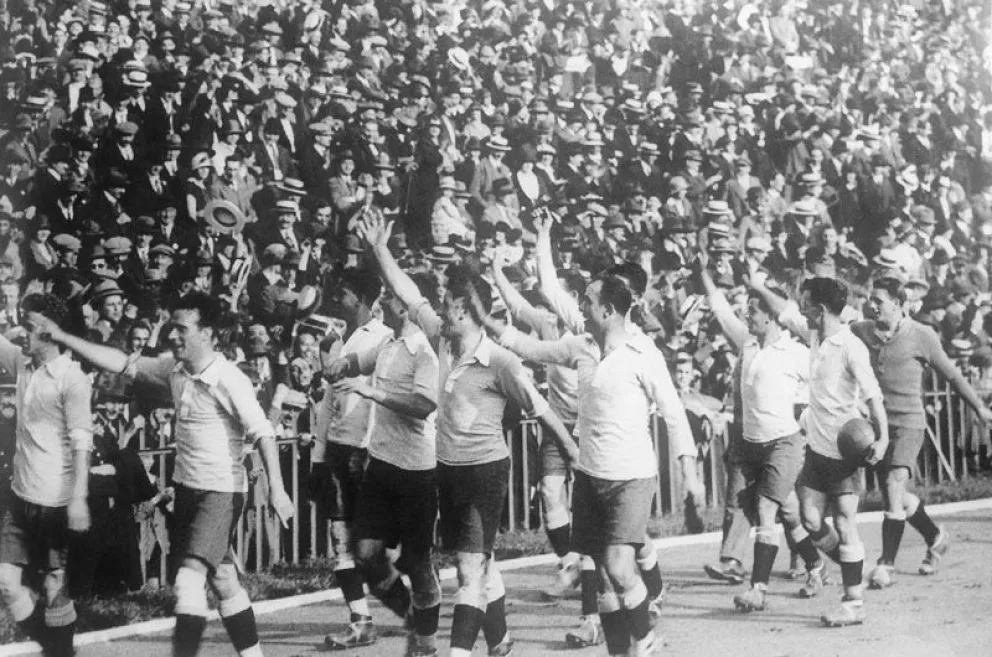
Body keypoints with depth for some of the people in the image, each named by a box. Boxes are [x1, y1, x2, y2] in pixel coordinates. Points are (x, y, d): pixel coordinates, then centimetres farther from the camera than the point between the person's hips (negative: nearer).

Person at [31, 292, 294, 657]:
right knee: (224, 582, 15)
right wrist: (62, 337, 3)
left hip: (221, 491, -8)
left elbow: (262, 434, -22)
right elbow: (123, 363, 6)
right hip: (187, 488, 8)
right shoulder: (174, 370, 1)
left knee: (189, 580, -15)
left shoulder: (229, 380, -20)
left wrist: (276, 488, -30)